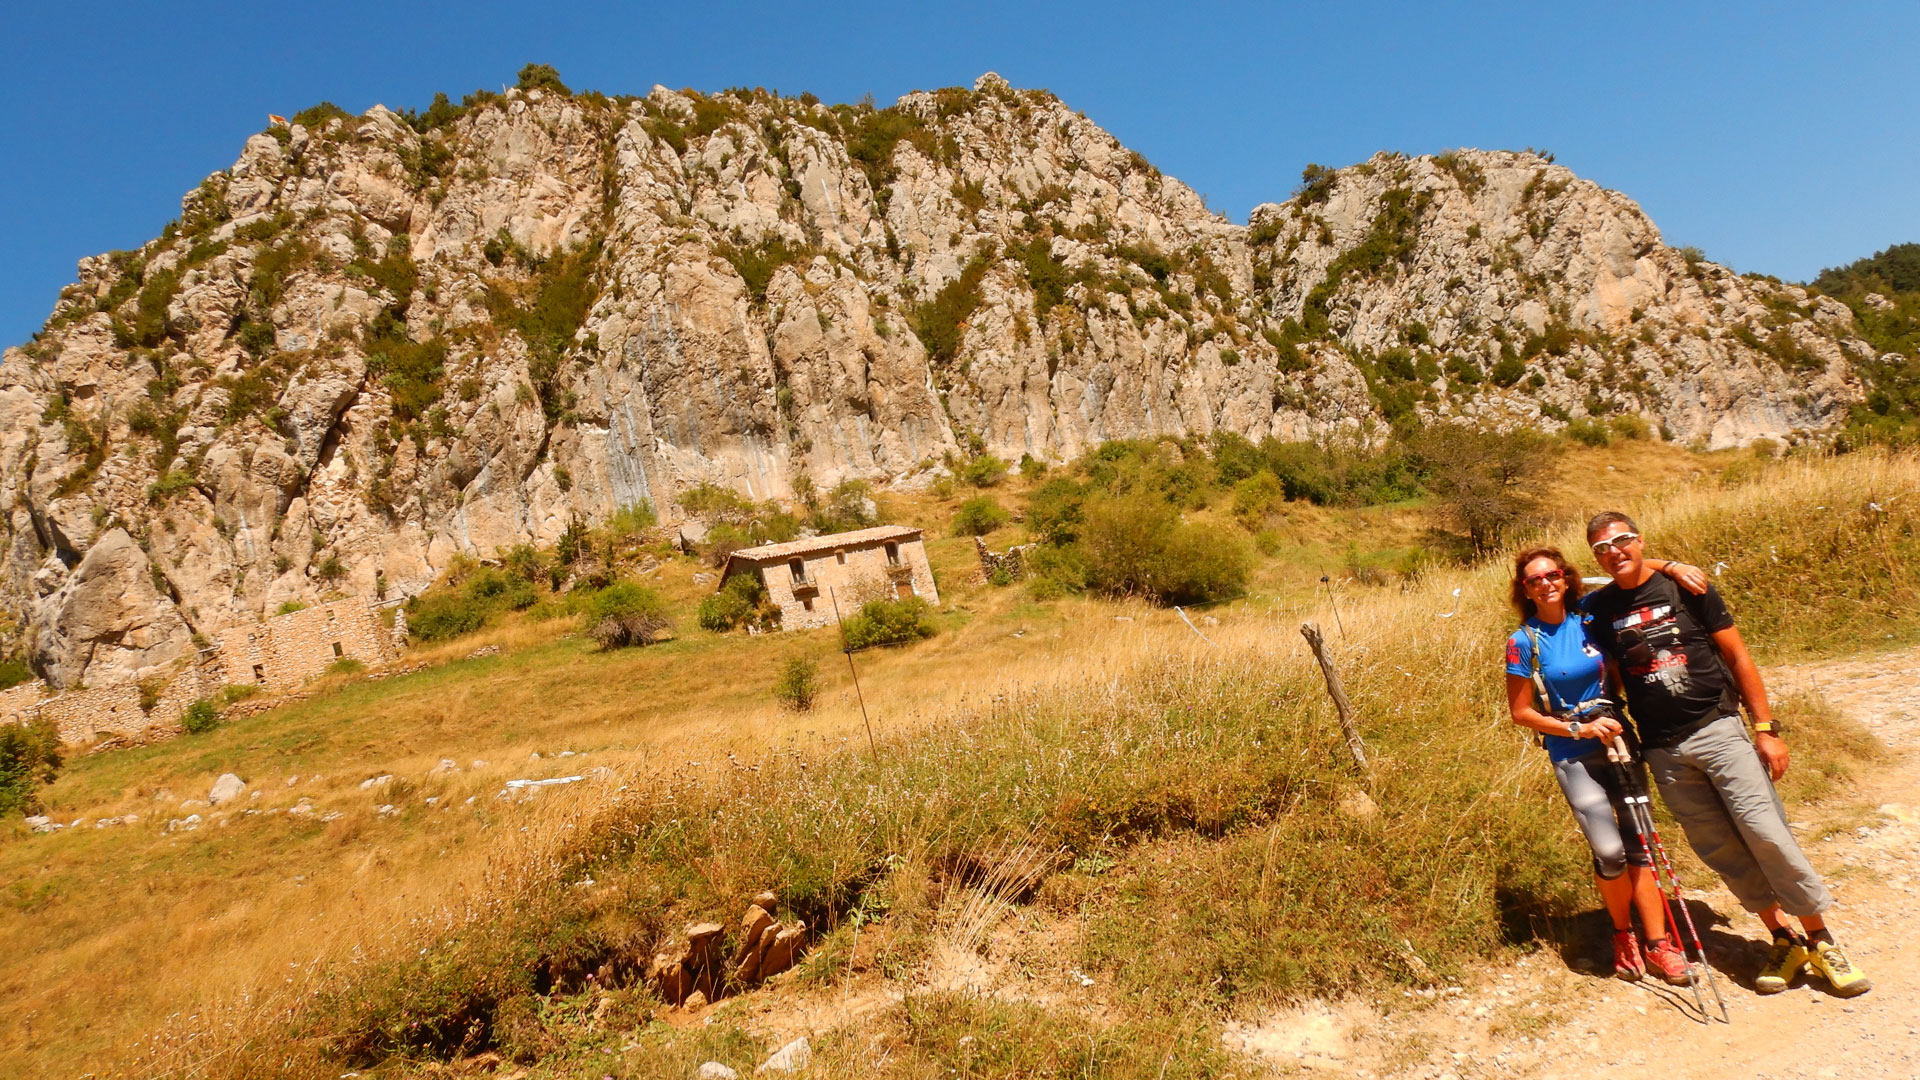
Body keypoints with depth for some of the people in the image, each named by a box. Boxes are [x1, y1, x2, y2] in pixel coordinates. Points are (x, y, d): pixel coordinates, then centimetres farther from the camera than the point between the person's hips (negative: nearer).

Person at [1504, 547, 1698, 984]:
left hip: (1616, 741, 3)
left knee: (1638, 844, 3)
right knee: (1609, 851, -10)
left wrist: (1673, 566, -5)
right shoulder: (1524, 642, -8)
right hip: (1573, 756, -3)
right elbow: (1521, 712, -6)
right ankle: (1623, 936, 14)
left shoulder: (1589, 621, 0)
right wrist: (1579, 729, -12)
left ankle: (1658, 944, 13)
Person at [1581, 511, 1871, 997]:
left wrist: (1766, 727, -1)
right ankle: (1784, 942, 19)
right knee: (1720, 849, 5)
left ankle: (1821, 941, 6)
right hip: (1663, 752, 2)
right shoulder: (1598, 608, 3)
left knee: (1765, 832, -10)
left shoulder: (1684, 589, -1)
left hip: (1718, 729, -2)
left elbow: (1737, 656, 2)